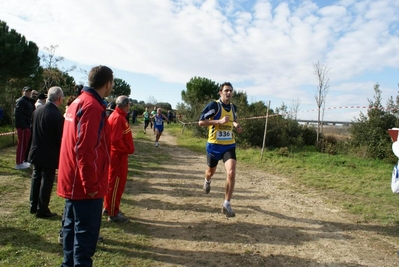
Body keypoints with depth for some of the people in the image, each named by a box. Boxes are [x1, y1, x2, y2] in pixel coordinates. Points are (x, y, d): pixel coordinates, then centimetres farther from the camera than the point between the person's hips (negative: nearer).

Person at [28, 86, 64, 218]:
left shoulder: (37, 110, -1)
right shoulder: (58, 116, -23)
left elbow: (33, 128, 10)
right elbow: (60, 138, -15)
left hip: (36, 151, 7)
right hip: (49, 155, -7)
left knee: (36, 178, 18)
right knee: (46, 181, 5)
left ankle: (33, 206, 30)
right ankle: (42, 210, 14)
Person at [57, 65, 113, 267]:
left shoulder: (78, 102, 11)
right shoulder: (92, 106, -19)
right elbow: (86, 150, -25)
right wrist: (91, 184, -19)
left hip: (73, 181, 10)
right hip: (84, 185, -10)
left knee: (72, 227, 19)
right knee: (86, 231, 1)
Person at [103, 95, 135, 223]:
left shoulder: (118, 116, 11)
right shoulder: (118, 118, -20)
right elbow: (115, 139, -26)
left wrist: (127, 149, 9)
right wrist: (126, 150, -14)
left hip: (118, 154, 10)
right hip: (118, 155, -10)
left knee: (113, 182, 19)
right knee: (116, 183, -1)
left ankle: (108, 208, 32)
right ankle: (113, 213, 10)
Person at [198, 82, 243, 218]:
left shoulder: (233, 107, 6)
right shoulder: (214, 105, -12)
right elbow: (201, 122, -16)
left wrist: (236, 125, 3)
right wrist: (220, 121, -24)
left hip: (229, 145, 3)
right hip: (214, 145, -3)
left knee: (231, 173, -15)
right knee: (211, 171, 18)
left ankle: (226, 205, -4)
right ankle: (207, 181, 58)